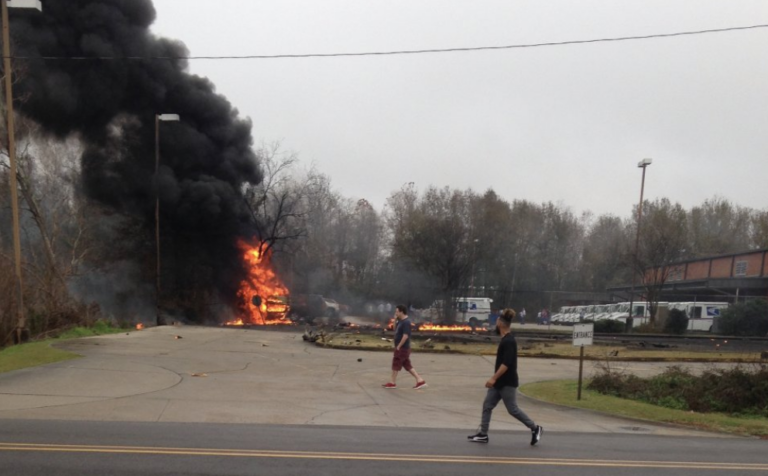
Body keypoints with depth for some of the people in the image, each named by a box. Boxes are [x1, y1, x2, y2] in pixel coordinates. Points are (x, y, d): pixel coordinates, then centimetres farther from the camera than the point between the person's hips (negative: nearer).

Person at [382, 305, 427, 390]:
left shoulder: (406, 322, -18)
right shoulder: (401, 321, 12)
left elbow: (405, 336, -24)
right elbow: (396, 330, 23)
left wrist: (398, 346, -20)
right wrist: (395, 320, 9)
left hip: (402, 348, -10)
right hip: (402, 348, 10)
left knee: (396, 364, 1)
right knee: (407, 365, 10)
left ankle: (392, 383, 11)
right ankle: (420, 381, 9)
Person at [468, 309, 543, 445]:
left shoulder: (509, 341, -20)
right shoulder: (505, 339, 11)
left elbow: (506, 363, -27)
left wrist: (494, 378, -30)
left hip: (507, 383, -10)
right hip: (500, 382, 10)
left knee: (513, 409, -1)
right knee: (487, 406, 7)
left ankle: (535, 428, 12)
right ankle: (483, 434, 10)